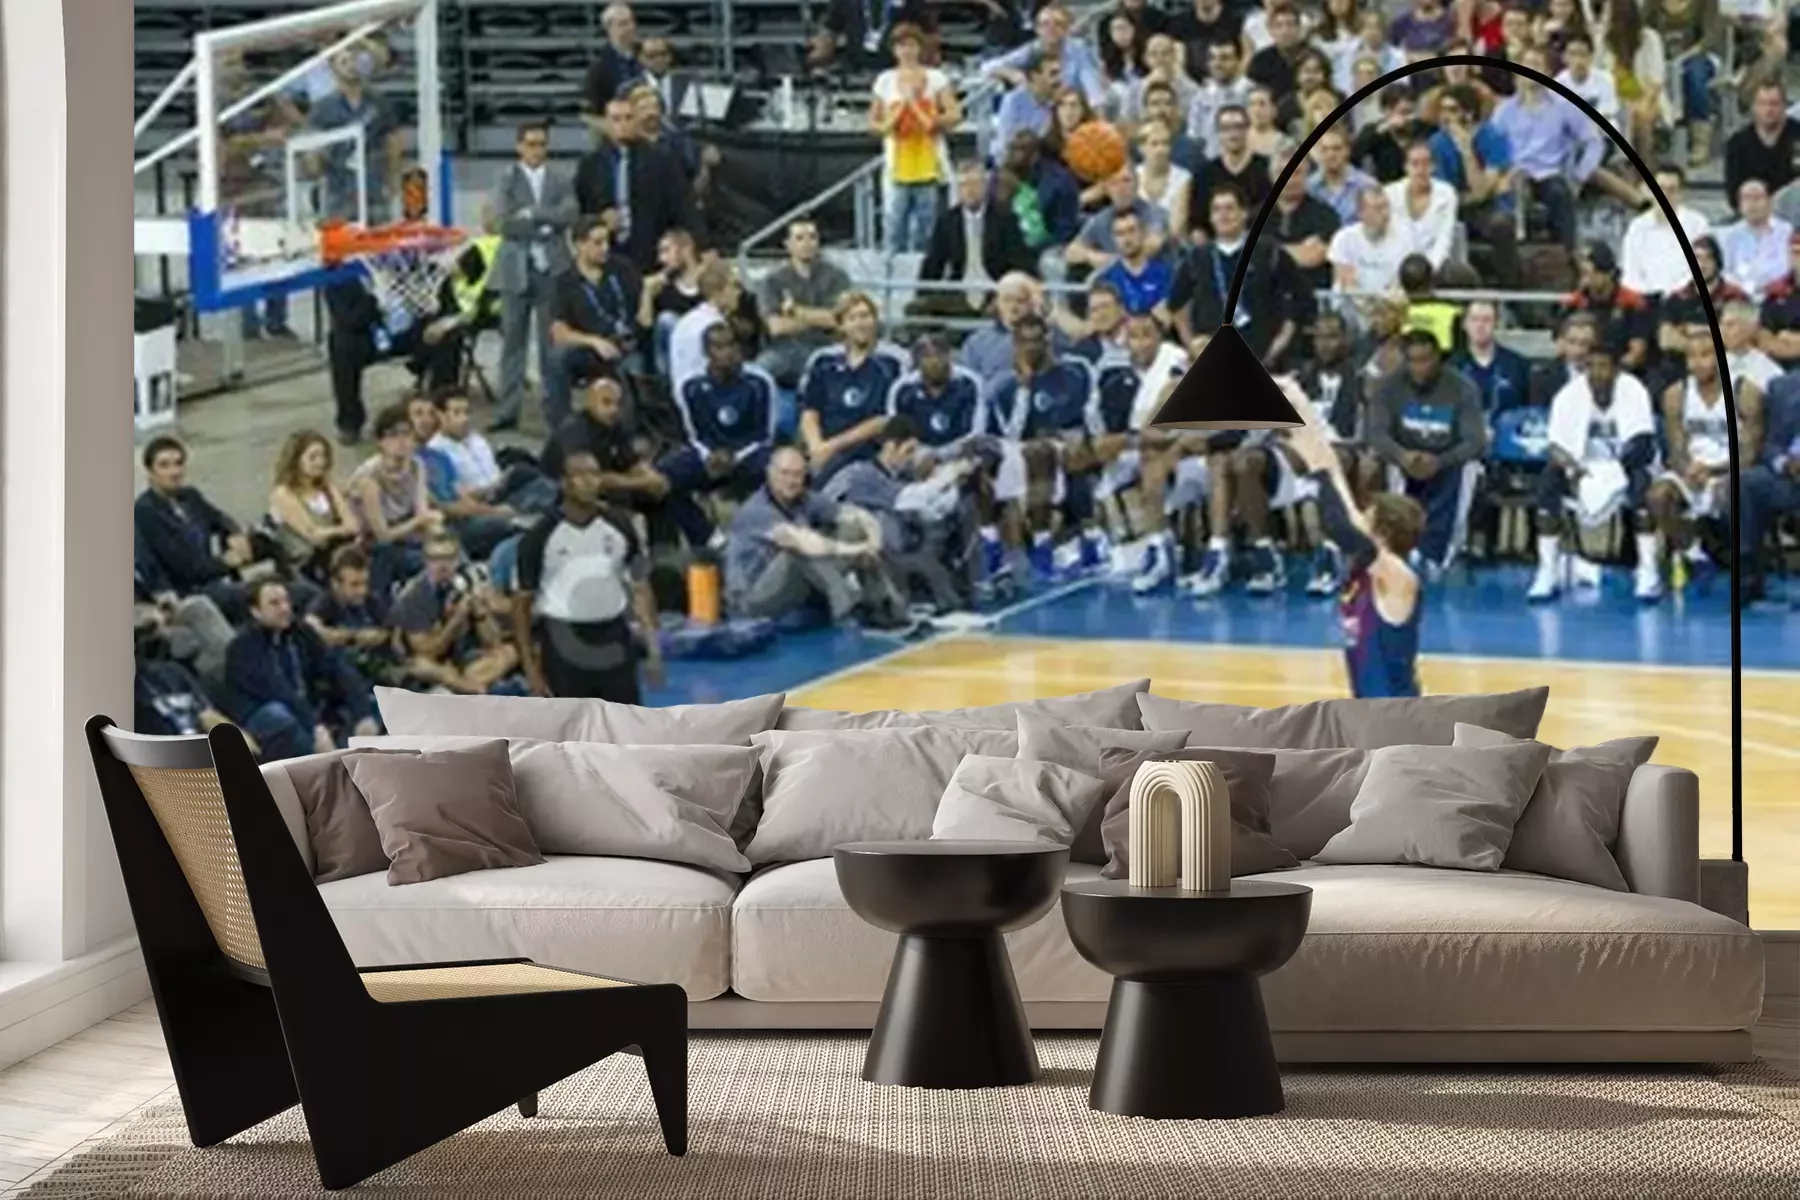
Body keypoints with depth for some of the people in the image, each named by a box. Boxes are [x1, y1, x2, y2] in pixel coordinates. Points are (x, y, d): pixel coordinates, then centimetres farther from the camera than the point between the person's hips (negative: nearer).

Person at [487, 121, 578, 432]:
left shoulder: (560, 181, 8)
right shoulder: (507, 180, 4)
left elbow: (569, 214, -8)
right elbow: (503, 223, -9)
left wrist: (532, 214, -13)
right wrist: (545, 226, -9)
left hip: (552, 268, 1)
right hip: (517, 269, 0)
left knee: (552, 340, 2)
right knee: (513, 340, 3)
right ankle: (508, 409, 6)